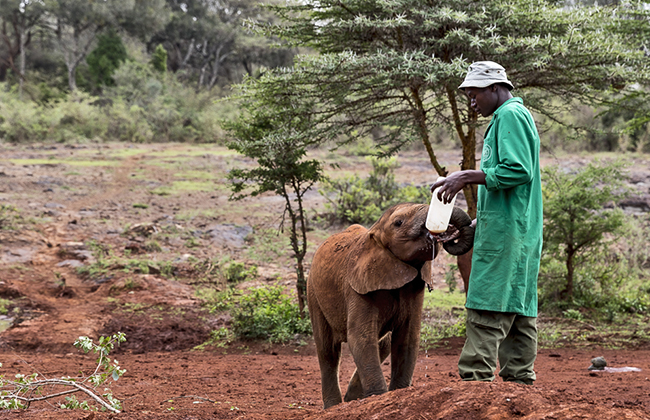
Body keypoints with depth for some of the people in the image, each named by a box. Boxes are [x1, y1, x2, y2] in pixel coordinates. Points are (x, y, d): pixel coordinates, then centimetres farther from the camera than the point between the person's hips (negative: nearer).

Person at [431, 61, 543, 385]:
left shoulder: (510, 115, -9)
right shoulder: (512, 116, 23)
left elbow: (518, 171, -20)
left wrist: (468, 176, -14)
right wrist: (477, 222, 21)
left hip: (505, 233, -10)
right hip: (519, 234, 10)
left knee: (487, 309, -12)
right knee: (518, 311, 9)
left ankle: (476, 377, -14)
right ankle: (520, 379, 10)